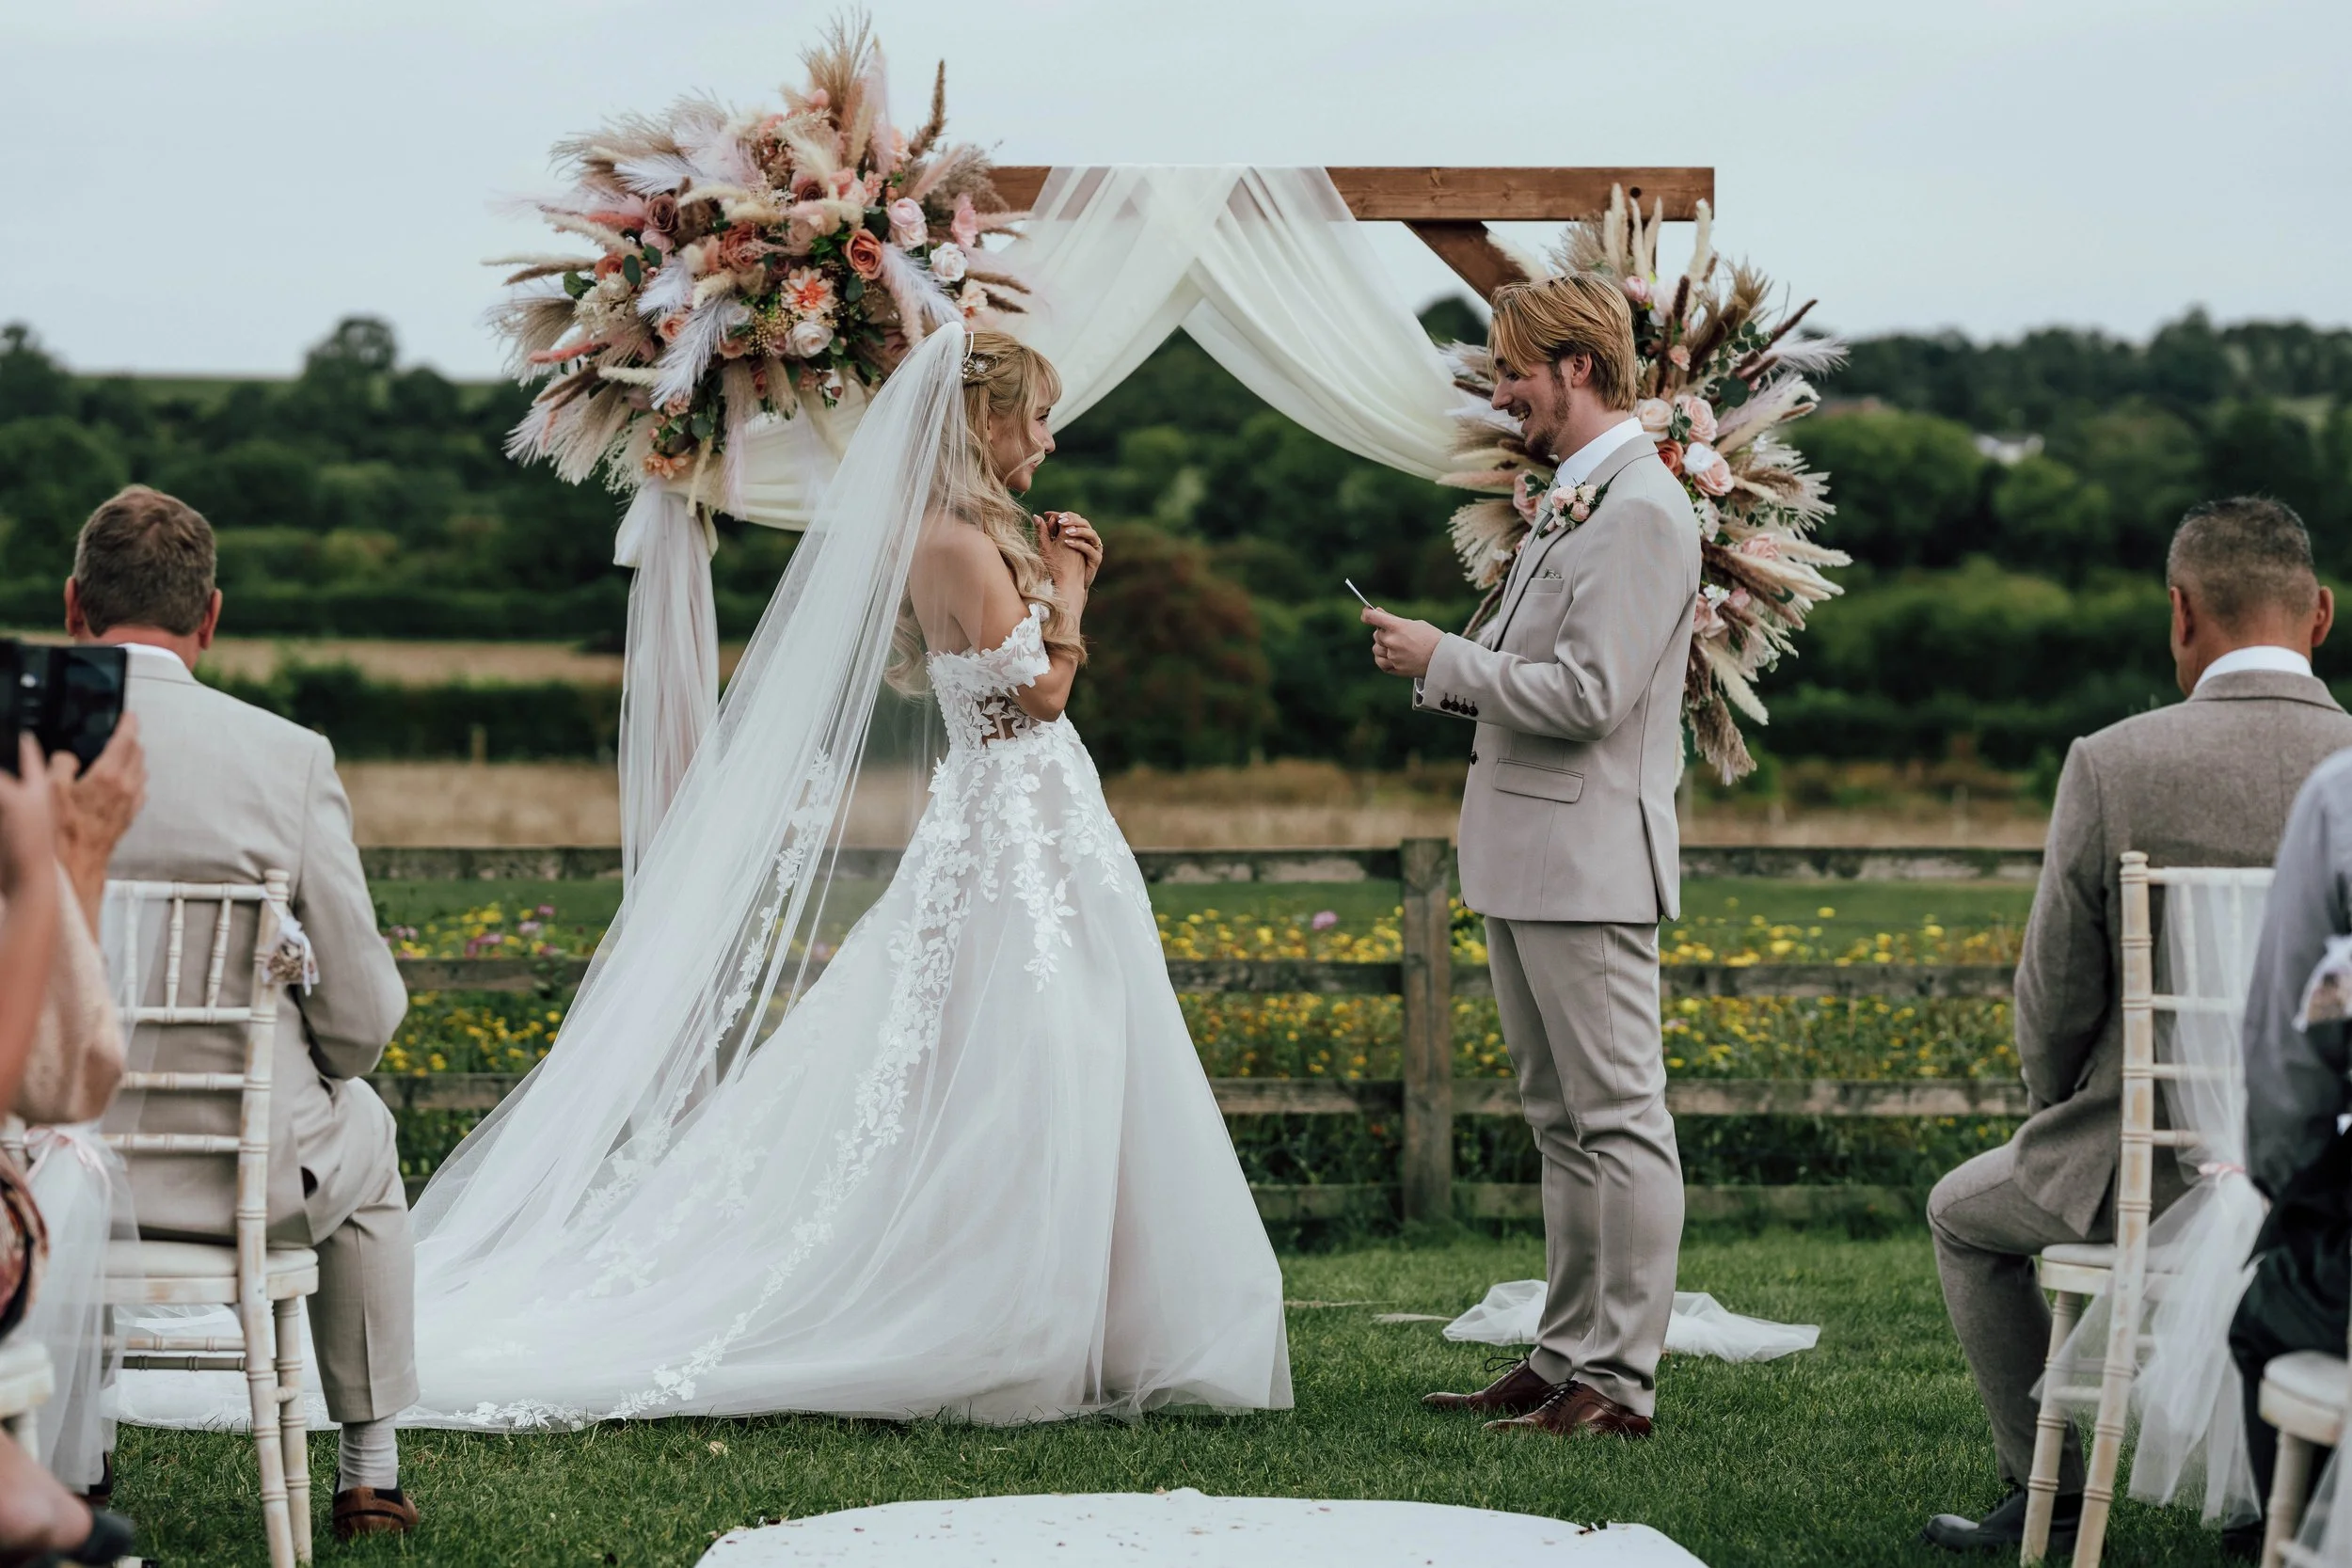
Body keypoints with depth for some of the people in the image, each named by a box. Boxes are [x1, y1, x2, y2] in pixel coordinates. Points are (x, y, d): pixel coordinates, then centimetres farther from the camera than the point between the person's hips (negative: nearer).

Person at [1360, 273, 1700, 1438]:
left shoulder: (1641, 511, -14)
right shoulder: (1570, 502, 17)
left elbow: (1589, 694, -21)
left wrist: (1445, 661, -12)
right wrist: (1438, 664, 5)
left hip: (1587, 859, -10)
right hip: (1524, 858, 10)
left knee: (1617, 1121, -6)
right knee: (1561, 1123, 13)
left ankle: (1618, 1382, -4)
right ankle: (1565, 1359, 19)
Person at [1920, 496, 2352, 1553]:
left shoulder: (2112, 764, -13)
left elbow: (2054, 999, -5)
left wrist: (2064, 1116, 15)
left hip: (2157, 1177, -3)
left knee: (1965, 1214, 29)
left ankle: (2048, 1494, 30)